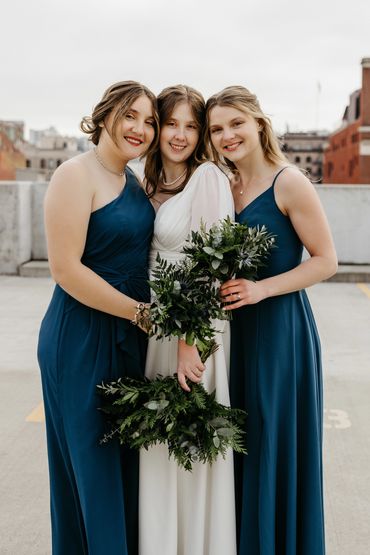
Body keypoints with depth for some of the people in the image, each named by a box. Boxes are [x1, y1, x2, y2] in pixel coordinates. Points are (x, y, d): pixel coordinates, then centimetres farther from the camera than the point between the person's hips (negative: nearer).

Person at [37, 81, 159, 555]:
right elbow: (65, 269, -20)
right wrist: (139, 312, -15)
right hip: (83, 339, -8)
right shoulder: (77, 175, -13)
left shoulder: (133, 180, 11)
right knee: (91, 463, 6)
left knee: (128, 460, 17)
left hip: (130, 337, 8)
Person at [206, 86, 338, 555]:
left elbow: (326, 260, -11)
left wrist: (261, 289, -20)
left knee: (275, 446, 3)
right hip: (235, 328, 6)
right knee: (238, 444, 13)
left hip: (280, 327, -6)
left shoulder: (288, 183, -10)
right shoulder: (226, 188, 9)